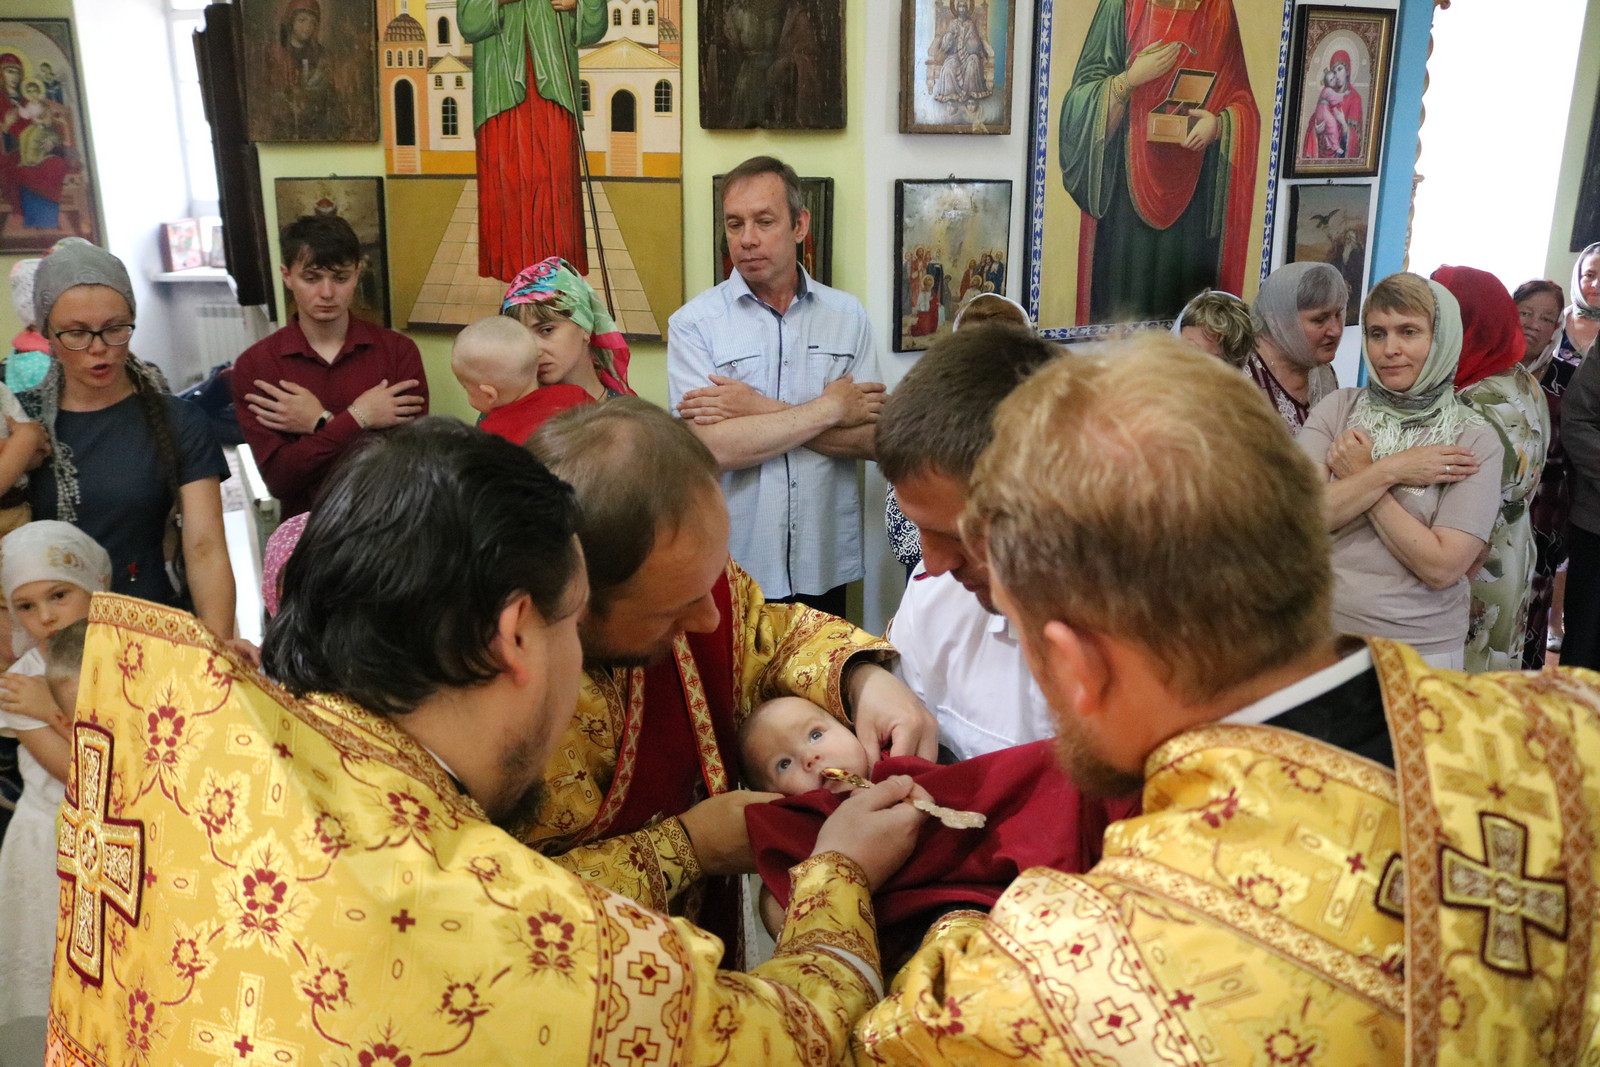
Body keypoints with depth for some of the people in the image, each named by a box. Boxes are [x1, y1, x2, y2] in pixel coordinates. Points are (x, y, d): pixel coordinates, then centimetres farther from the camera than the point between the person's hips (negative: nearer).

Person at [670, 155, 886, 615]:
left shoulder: (848, 315, 2)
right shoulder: (694, 323, -5)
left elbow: (872, 438, -6)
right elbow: (712, 448, -17)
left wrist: (761, 410, -14)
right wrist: (829, 409, -10)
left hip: (824, 567, 2)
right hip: (730, 570, -2)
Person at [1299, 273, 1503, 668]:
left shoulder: (1473, 440, -7)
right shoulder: (1336, 410, -2)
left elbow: (1441, 568, -17)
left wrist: (1360, 474, -14)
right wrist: (1389, 471, -16)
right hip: (1318, 632, 2)